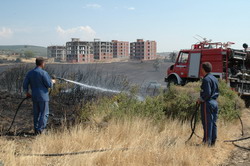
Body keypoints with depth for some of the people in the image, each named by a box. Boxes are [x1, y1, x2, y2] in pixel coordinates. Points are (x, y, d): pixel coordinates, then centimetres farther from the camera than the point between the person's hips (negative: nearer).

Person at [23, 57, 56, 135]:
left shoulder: (30, 73, 5)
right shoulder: (43, 73, -14)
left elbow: (25, 85, 6)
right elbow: (49, 85, -12)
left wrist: (27, 93, 21)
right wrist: (52, 81, 9)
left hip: (34, 96, 6)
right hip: (43, 96, -6)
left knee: (36, 114, 15)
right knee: (44, 114, 1)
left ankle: (36, 130, 19)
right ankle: (40, 130, -3)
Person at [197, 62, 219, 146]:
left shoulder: (206, 79, -14)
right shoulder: (215, 78, 13)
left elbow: (207, 93, -21)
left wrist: (200, 99, -9)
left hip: (207, 103, -8)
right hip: (215, 102, 8)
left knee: (207, 123, -4)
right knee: (213, 123, 11)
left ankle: (207, 142, -1)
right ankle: (213, 142, 17)